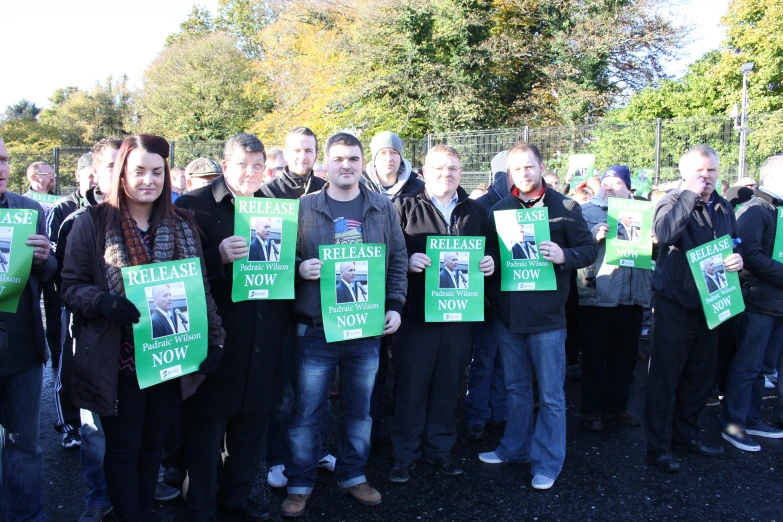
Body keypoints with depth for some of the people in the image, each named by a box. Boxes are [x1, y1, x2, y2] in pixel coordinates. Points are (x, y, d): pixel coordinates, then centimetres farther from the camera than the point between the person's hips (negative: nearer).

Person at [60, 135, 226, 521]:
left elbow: (200, 287, 8)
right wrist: (106, 303, -24)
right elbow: (71, 287, -4)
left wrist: (213, 339, 0)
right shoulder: (93, 222, -4)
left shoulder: (182, 226, 6)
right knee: (123, 448, 8)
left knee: (152, 445, 16)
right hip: (119, 360, -3)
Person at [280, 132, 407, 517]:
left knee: (360, 408, 14)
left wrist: (395, 306, 1)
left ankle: (353, 475, 33)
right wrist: (299, 268, -17)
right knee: (306, 410, 6)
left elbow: (398, 260, 9)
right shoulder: (304, 207, -1)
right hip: (315, 328, -2)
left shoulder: (383, 209, 5)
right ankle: (300, 484, 24)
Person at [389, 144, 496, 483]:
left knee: (449, 382, 11)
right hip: (417, 311, -3)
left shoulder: (475, 212, 14)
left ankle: (440, 447, 28)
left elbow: (491, 247, 18)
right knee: (411, 382, 2)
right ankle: (404, 453, 17)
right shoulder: (404, 207, 2)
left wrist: (491, 261, -3)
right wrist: (407, 261, -23)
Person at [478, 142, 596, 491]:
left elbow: (589, 249, -3)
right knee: (516, 387, 18)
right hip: (508, 312, 4)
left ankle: (548, 462, 19)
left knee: (550, 394, 6)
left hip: (546, 314, -3)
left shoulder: (565, 208, -3)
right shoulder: (500, 209, 7)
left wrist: (563, 256, -21)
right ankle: (515, 447, 34)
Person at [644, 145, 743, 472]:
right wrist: (689, 194, -26)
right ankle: (658, 446, 10)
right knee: (665, 377, 0)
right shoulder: (673, 202, -9)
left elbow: (735, 246, 21)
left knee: (700, 377, 17)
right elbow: (663, 233, -30)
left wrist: (738, 259, -2)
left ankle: (687, 433, 33)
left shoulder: (724, 209, 11)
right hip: (676, 306, -6)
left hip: (710, 305, 7)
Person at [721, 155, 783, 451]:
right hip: (758, 302, -8)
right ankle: (733, 426, 9)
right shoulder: (755, 210, -10)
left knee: (759, 366, 15)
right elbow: (750, 255, -20)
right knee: (747, 367, -1)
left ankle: (751, 419, 27)